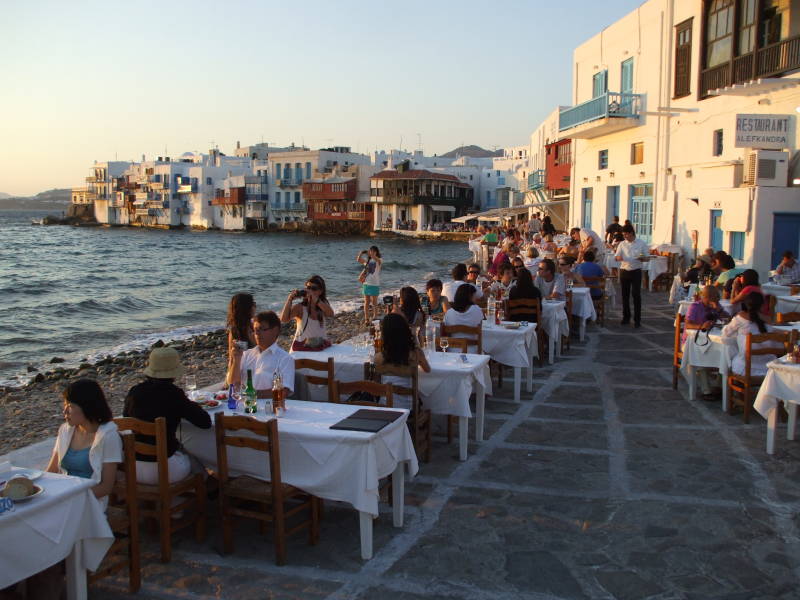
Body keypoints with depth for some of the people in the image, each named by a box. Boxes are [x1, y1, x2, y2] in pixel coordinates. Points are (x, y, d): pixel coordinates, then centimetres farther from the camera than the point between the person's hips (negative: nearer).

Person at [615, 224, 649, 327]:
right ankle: (626, 317, 18)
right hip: (624, 271, 3)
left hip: (636, 271, -3)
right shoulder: (622, 244, 7)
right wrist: (618, 258, -24)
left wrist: (642, 258, -19)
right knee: (625, 295, 6)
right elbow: (616, 257, 0)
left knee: (636, 295, -6)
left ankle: (637, 320, -2)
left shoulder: (641, 244, 1)